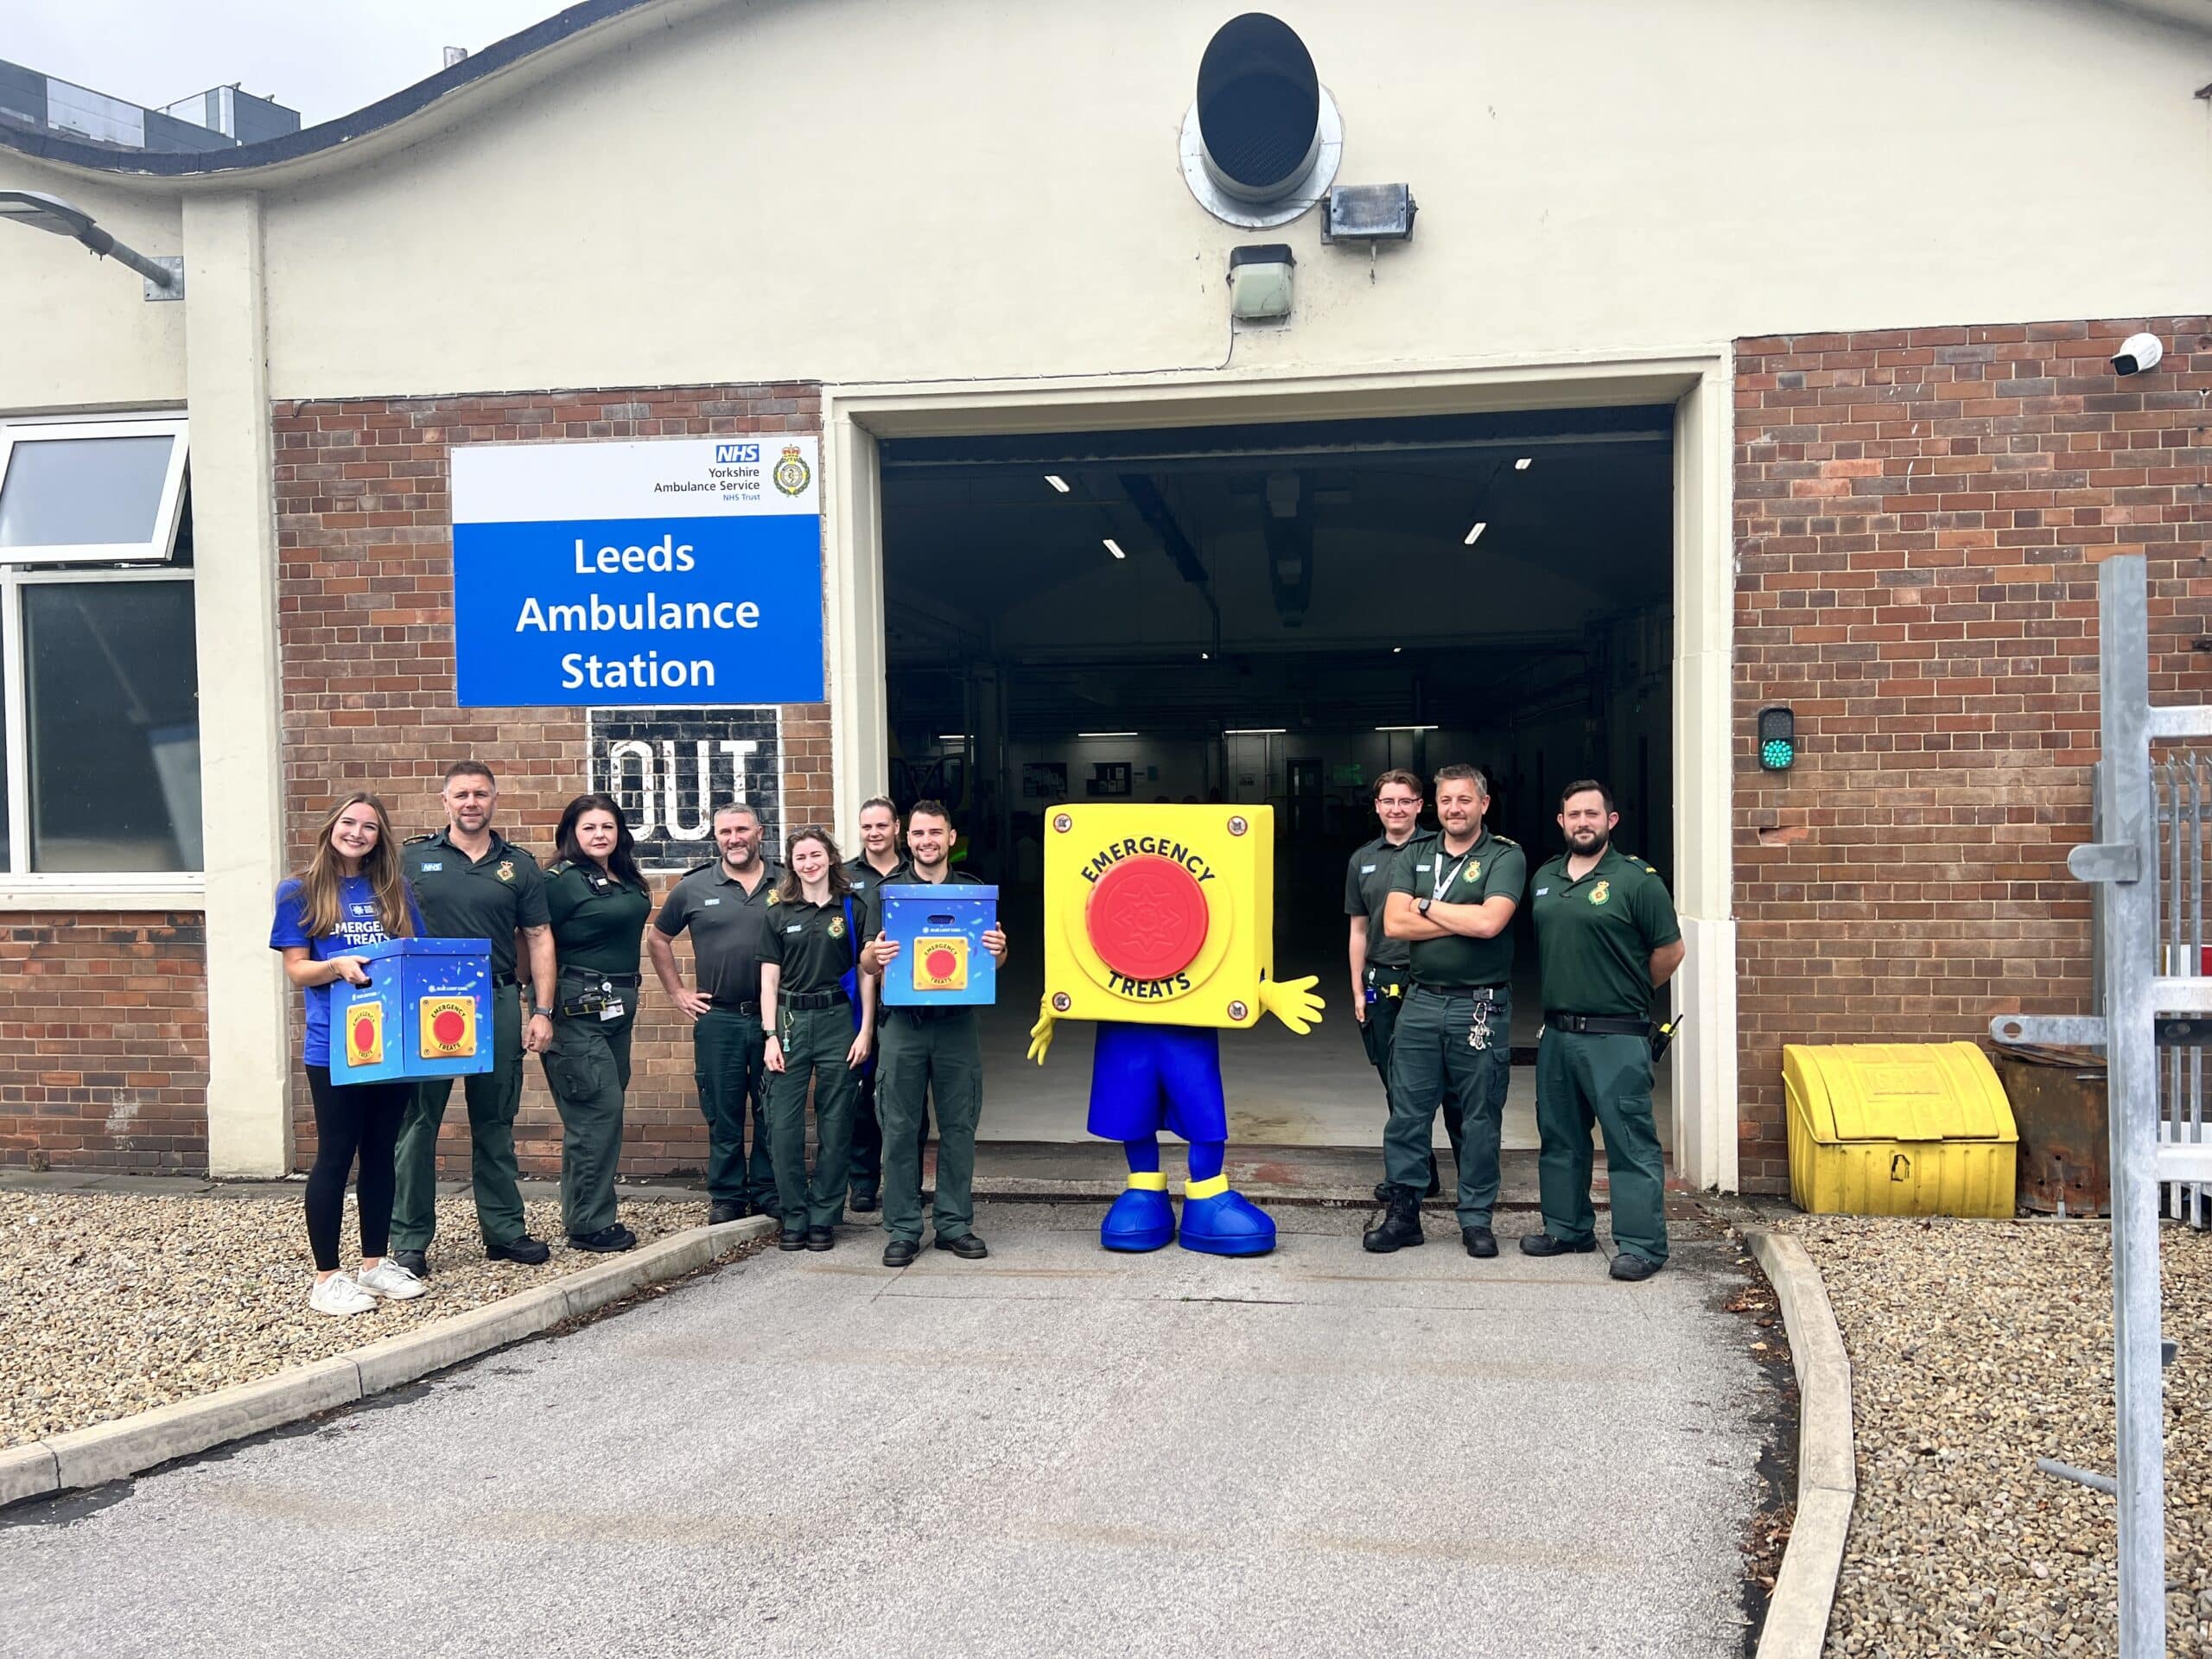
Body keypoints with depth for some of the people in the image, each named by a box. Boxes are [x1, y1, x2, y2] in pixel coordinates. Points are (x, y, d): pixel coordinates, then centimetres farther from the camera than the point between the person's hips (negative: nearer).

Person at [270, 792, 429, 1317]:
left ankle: (376, 1263, 23)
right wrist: (337, 965, -22)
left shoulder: (394, 892, 10)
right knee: (335, 1156, 1)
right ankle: (326, 1277, 9)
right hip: (334, 1046, -4)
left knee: (380, 1152, 11)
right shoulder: (300, 893, 1)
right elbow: (297, 970, -3)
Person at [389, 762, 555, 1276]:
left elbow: (539, 938, 9)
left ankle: (504, 1230, 19)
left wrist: (542, 1010, 2)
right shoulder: (412, 858, 5)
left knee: (495, 1123, 10)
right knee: (417, 1123, 1)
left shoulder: (518, 865, 9)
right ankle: (409, 1239, 9)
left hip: (497, 1004, 2)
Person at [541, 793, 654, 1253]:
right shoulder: (562, 881, -10)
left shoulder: (627, 882, 13)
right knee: (598, 1111, -9)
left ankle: (587, 1215, 19)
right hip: (579, 1008, -8)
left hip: (619, 1007, 8)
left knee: (605, 1111, 11)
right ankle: (591, 1224, -2)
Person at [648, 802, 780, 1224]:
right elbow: (657, 940, 15)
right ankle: (726, 1196, 16)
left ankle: (768, 1191, 18)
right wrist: (677, 992, 8)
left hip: (773, 1015, 0)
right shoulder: (694, 888, 4)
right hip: (717, 1018, 0)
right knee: (722, 1114, 6)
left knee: (772, 1110, 7)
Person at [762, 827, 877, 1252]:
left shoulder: (851, 910, 5)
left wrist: (865, 1031, -3)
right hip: (790, 1020, 1)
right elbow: (769, 980, 8)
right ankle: (794, 1217, 9)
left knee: (835, 1124, 1)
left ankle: (823, 1218, 11)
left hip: (837, 1018, -1)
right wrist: (770, 1036, -1)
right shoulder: (780, 914, 9)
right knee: (783, 1124, -2)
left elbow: (866, 974, 5)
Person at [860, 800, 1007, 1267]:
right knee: (901, 1129, 1)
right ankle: (903, 1230, 8)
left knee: (959, 1127, 5)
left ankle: (954, 1224, 14)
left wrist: (998, 950, -13)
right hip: (904, 1022, -1)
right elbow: (866, 963, 5)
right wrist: (876, 955, -19)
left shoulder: (975, 890, 10)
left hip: (958, 1022, 1)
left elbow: (994, 960, 11)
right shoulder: (886, 892, 8)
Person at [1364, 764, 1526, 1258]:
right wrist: (1464, 918, -11)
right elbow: (1394, 923, -5)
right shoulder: (1415, 854, 8)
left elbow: (1490, 922, -20)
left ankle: (1476, 1219, 17)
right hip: (1421, 1002, 3)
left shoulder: (1506, 857, -3)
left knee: (1480, 1118, 6)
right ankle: (1402, 1213, 16)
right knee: (1407, 1112, 5)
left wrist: (1426, 906, -8)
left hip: (1481, 1007, -3)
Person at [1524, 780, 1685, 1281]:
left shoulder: (1636, 879, -7)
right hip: (1557, 1032, 7)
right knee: (1560, 1137, 15)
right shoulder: (1545, 878, 12)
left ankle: (1641, 1244, 2)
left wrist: (1629, 994, 7)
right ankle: (1567, 1227, 28)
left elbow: (1669, 950, -3)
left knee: (1630, 1141, -4)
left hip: (1616, 1037, -7)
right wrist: (1565, 994, 14)